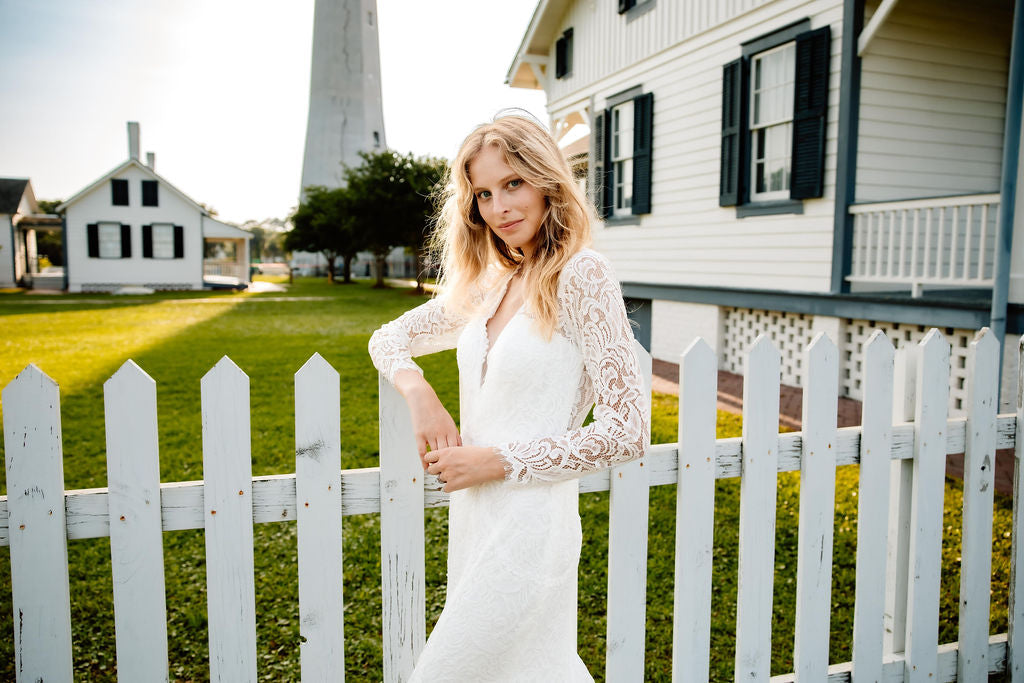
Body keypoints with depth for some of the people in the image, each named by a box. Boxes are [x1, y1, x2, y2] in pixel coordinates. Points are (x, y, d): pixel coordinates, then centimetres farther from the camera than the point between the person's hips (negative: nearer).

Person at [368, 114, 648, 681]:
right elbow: (388, 338, 16)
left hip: (529, 525, -7)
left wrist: (497, 461, -15)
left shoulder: (583, 276, -14)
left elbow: (627, 432, -17)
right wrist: (419, 393, -6)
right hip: (473, 520, 7)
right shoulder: (487, 285, 7)